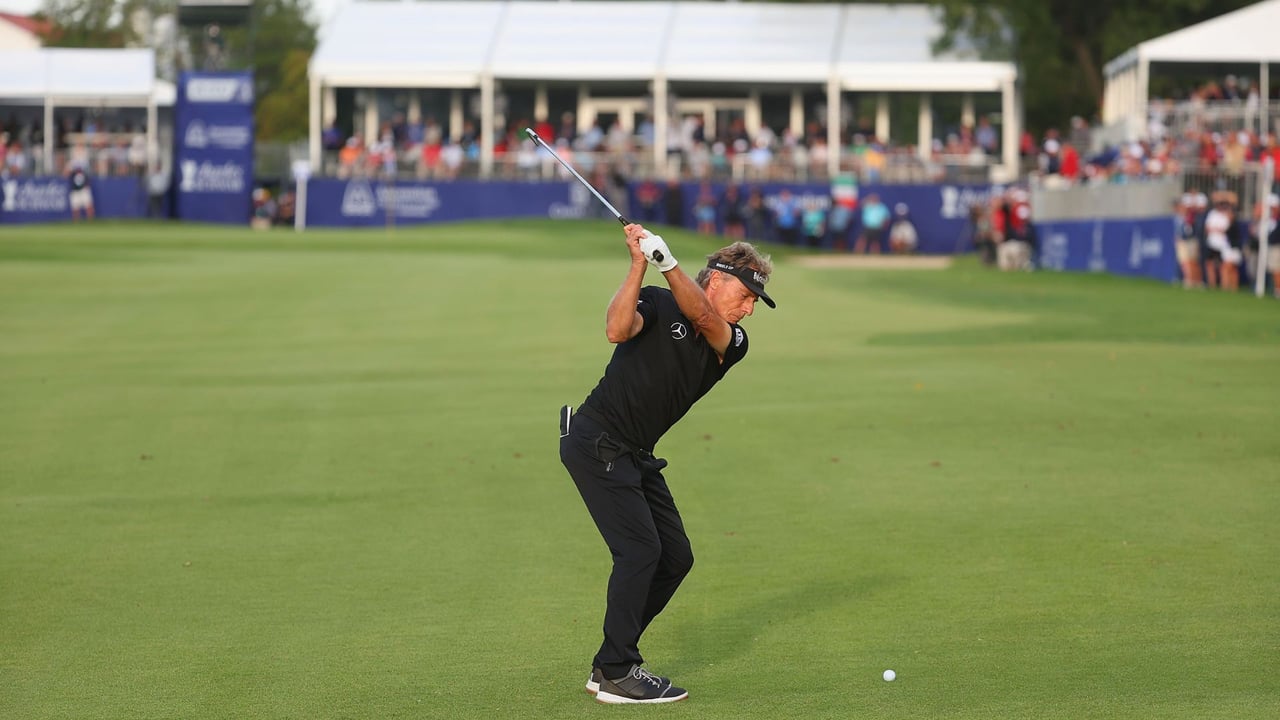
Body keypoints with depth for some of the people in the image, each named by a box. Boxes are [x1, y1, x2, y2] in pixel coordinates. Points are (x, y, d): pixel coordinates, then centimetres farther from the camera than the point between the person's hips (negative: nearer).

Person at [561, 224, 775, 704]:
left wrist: (667, 263, -31)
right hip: (595, 442, -8)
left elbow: (702, 316, -16)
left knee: (675, 557, 7)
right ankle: (617, 675, -9)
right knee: (640, 548, -15)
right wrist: (640, 265, -32)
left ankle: (609, 665, 16)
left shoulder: (732, 345, 6)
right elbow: (617, 329, -27)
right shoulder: (657, 304, -7)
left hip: (634, 456, 8)